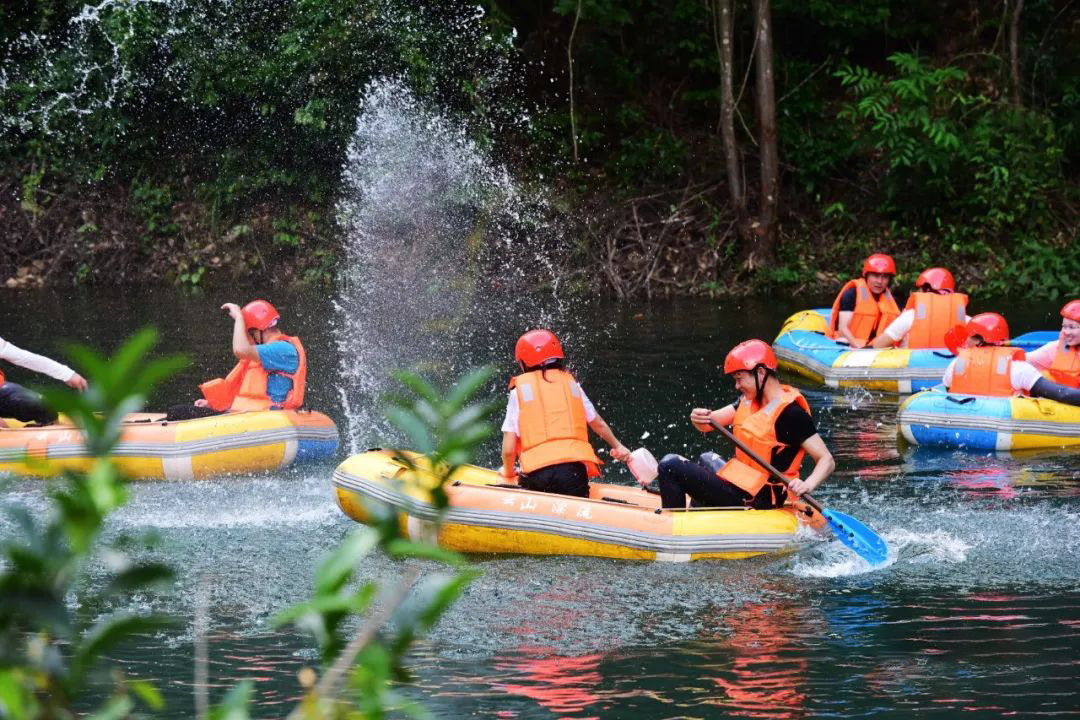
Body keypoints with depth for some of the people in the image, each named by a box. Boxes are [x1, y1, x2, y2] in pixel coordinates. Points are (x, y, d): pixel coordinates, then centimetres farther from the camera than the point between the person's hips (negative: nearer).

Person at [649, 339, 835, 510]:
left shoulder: (790, 412, -20)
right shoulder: (750, 401, 7)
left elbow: (827, 460, -22)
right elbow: (708, 424, 3)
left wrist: (807, 485, -41)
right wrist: (698, 418, -20)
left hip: (756, 500, -10)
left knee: (670, 467, -11)